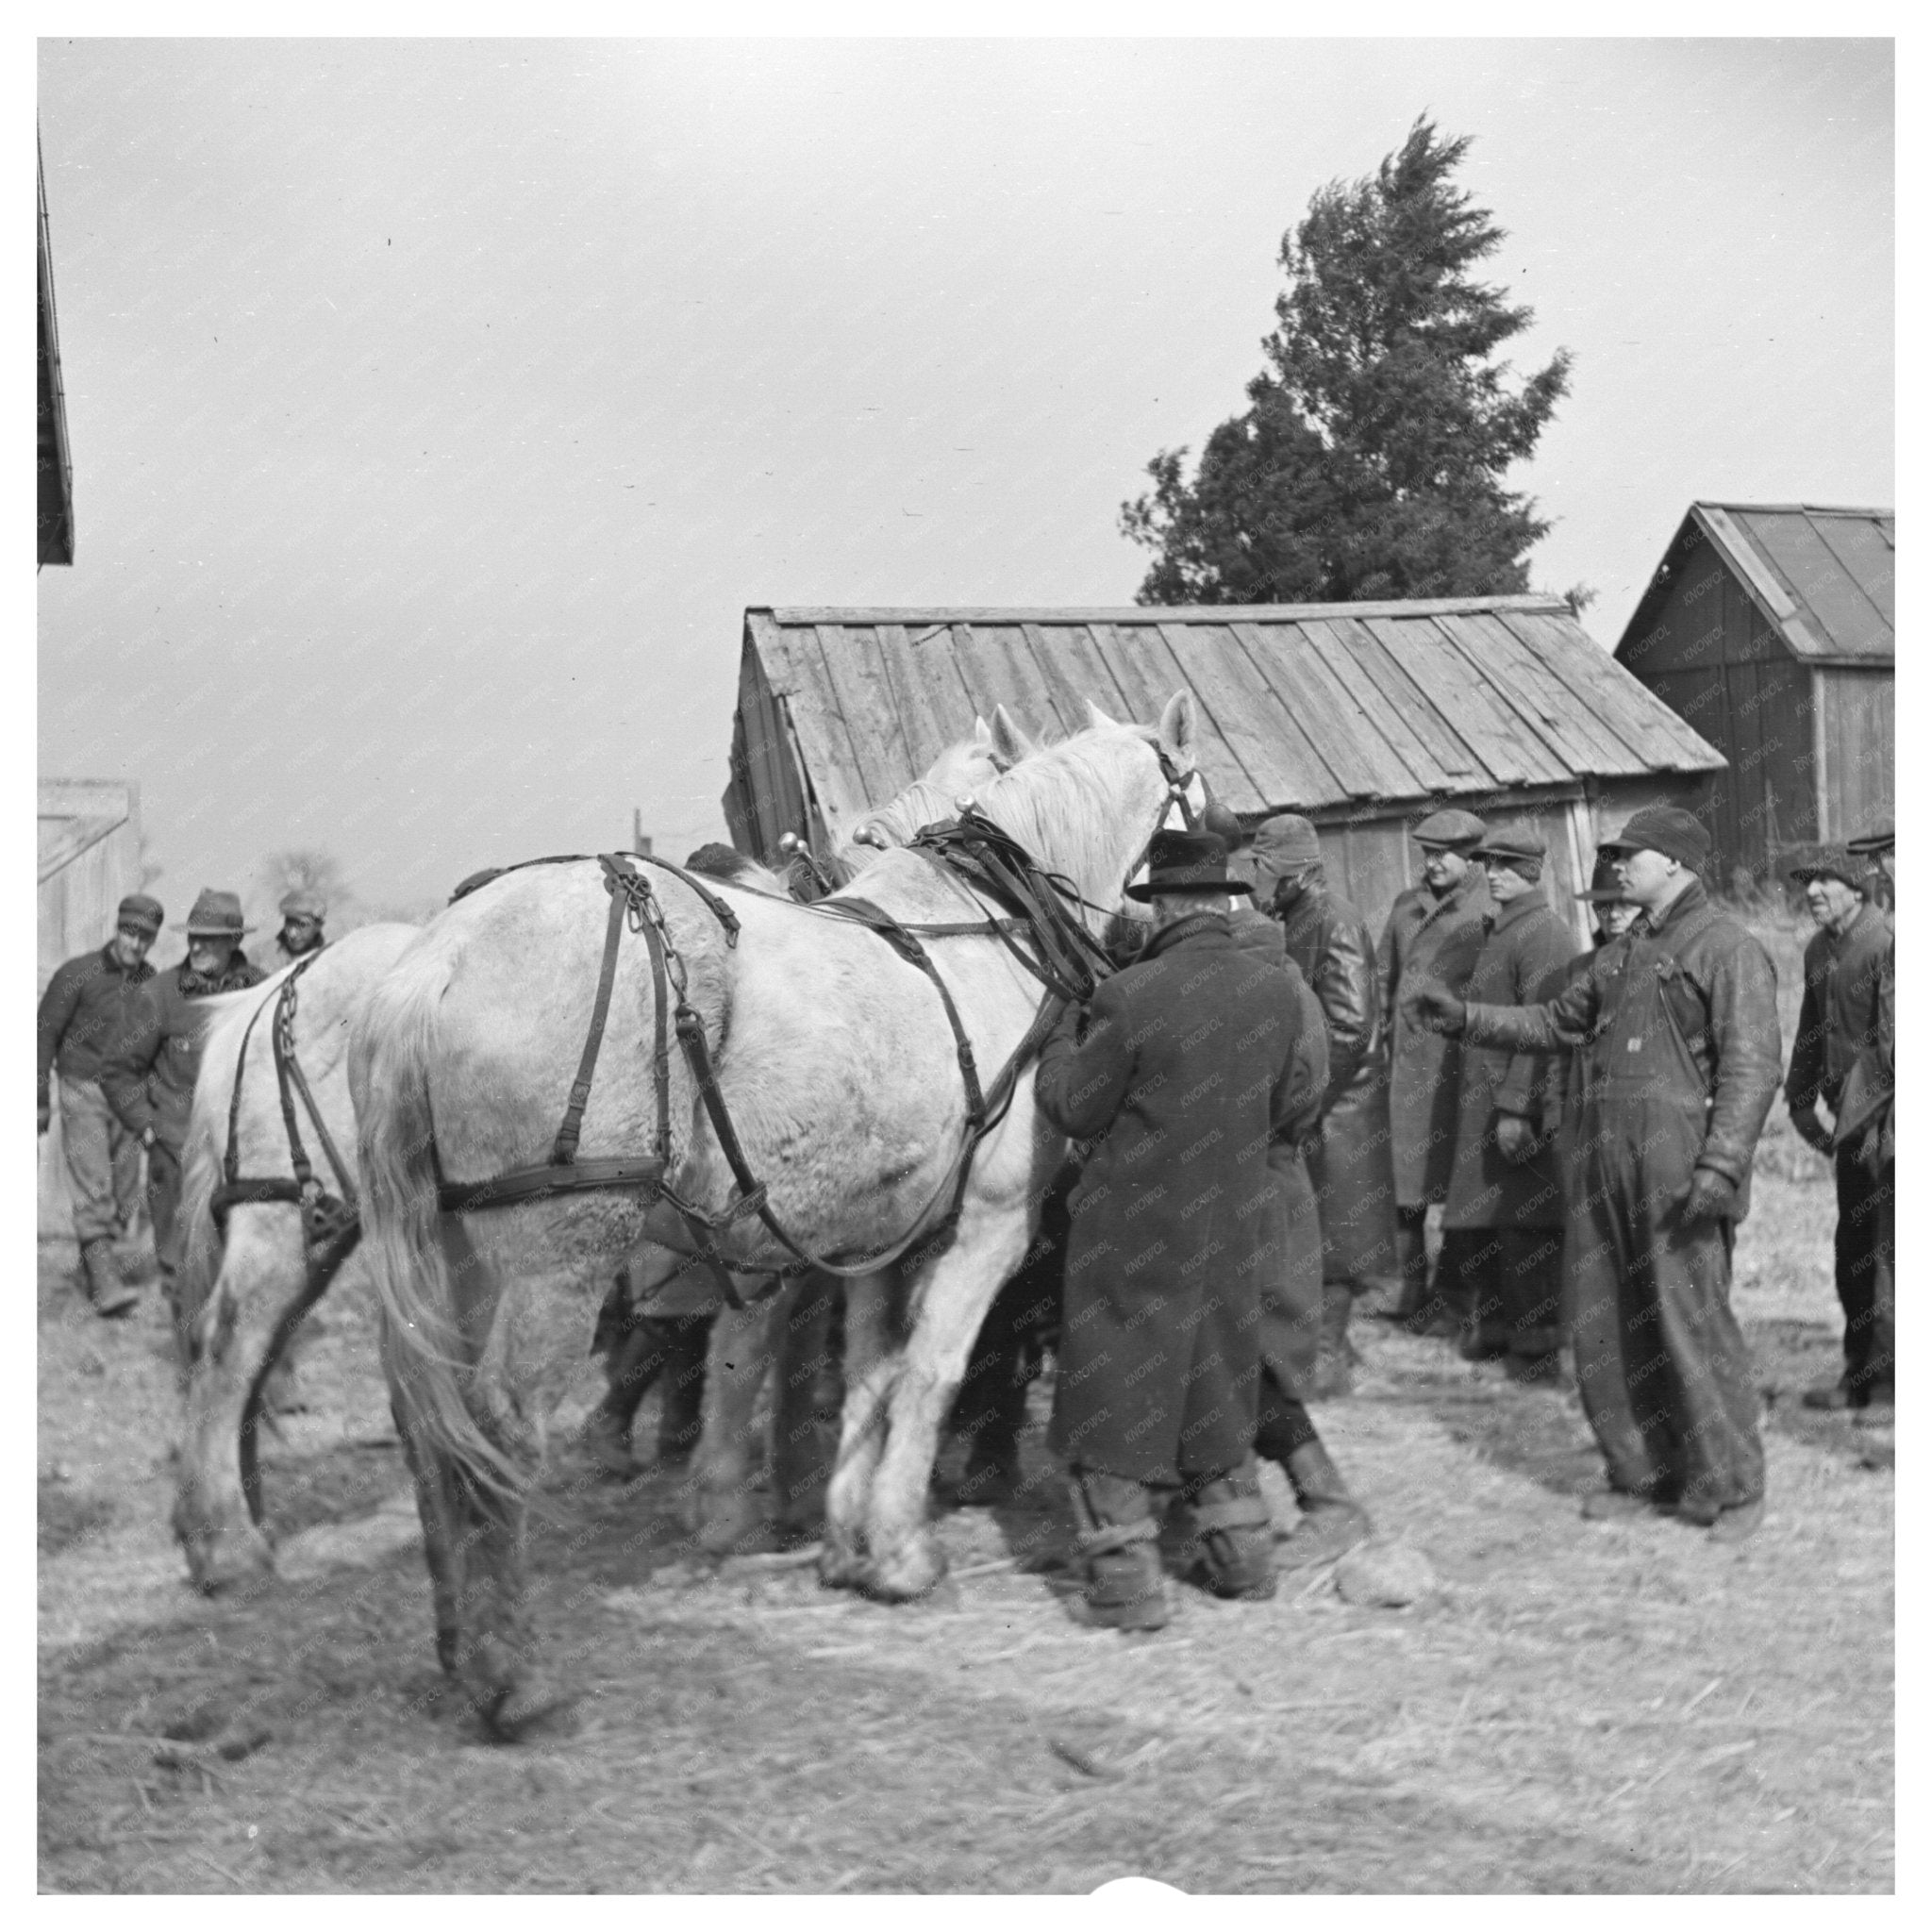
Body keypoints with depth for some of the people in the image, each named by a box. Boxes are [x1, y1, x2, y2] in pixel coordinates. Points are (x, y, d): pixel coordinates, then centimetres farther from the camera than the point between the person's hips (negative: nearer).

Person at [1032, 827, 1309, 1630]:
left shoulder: (1130, 997, -21)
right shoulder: (1277, 996, -3)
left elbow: (1074, 1111, -9)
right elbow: (1276, 1111, 9)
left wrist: (1063, 1033, 7)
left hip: (1131, 1238, -5)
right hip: (1231, 1232, 5)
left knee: (1110, 1399, 7)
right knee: (1214, 1391, 22)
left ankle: (1125, 1579, 7)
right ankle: (1242, 1554, 29)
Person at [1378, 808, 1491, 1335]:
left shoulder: (1489, 910, -3)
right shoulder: (1406, 905, 14)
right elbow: (1384, 975, 21)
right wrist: (1389, 1028, 13)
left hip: (1458, 1064, -5)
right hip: (1405, 1064, 5)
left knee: (1457, 1183, -1)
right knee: (1403, 1181, 6)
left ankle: (1452, 1299, 7)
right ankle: (1411, 1288, 17)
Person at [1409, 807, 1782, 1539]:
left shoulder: (1728, 949, -7)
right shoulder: (1622, 953, 19)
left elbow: (1751, 1069, -14)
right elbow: (1554, 1021, 27)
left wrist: (1722, 1165, -22)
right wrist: (1466, 1018, 17)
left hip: (1679, 1175, -8)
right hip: (1605, 1170, 8)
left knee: (1693, 1327, -6)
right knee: (1603, 1328, 10)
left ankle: (1730, 1488, 6)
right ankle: (1642, 1474, 23)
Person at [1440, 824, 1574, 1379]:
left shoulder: (1543, 935, -13)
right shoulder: (1493, 930, 16)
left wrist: (1516, 1107, -22)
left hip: (1523, 1105, -9)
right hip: (1481, 1103, 9)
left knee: (1525, 1227, -3)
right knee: (1478, 1227, 14)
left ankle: (1538, 1343, 5)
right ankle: (1494, 1325, 26)